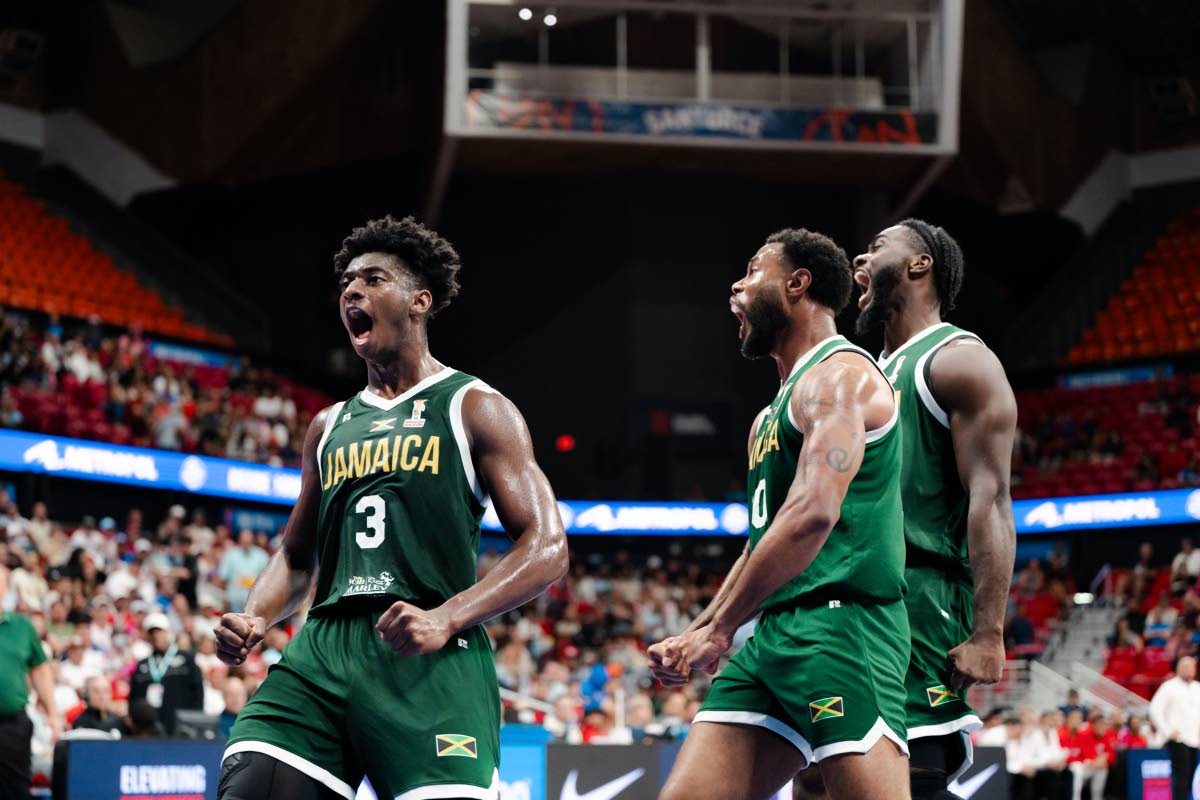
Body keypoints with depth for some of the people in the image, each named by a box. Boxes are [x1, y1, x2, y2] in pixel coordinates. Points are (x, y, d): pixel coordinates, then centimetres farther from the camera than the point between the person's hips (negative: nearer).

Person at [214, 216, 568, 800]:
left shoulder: (474, 409, 6)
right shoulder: (329, 427, 23)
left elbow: (547, 548, -3)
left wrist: (444, 619, -17)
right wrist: (254, 620, 6)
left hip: (432, 663, -4)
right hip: (323, 650, 4)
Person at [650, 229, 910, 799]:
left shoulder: (838, 375, -5)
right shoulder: (772, 415, 26)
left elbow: (813, 513, -19)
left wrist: (718, 628, -16)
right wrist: (692, 636, 19)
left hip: (840, 625, -9)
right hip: (773, 636, 9)